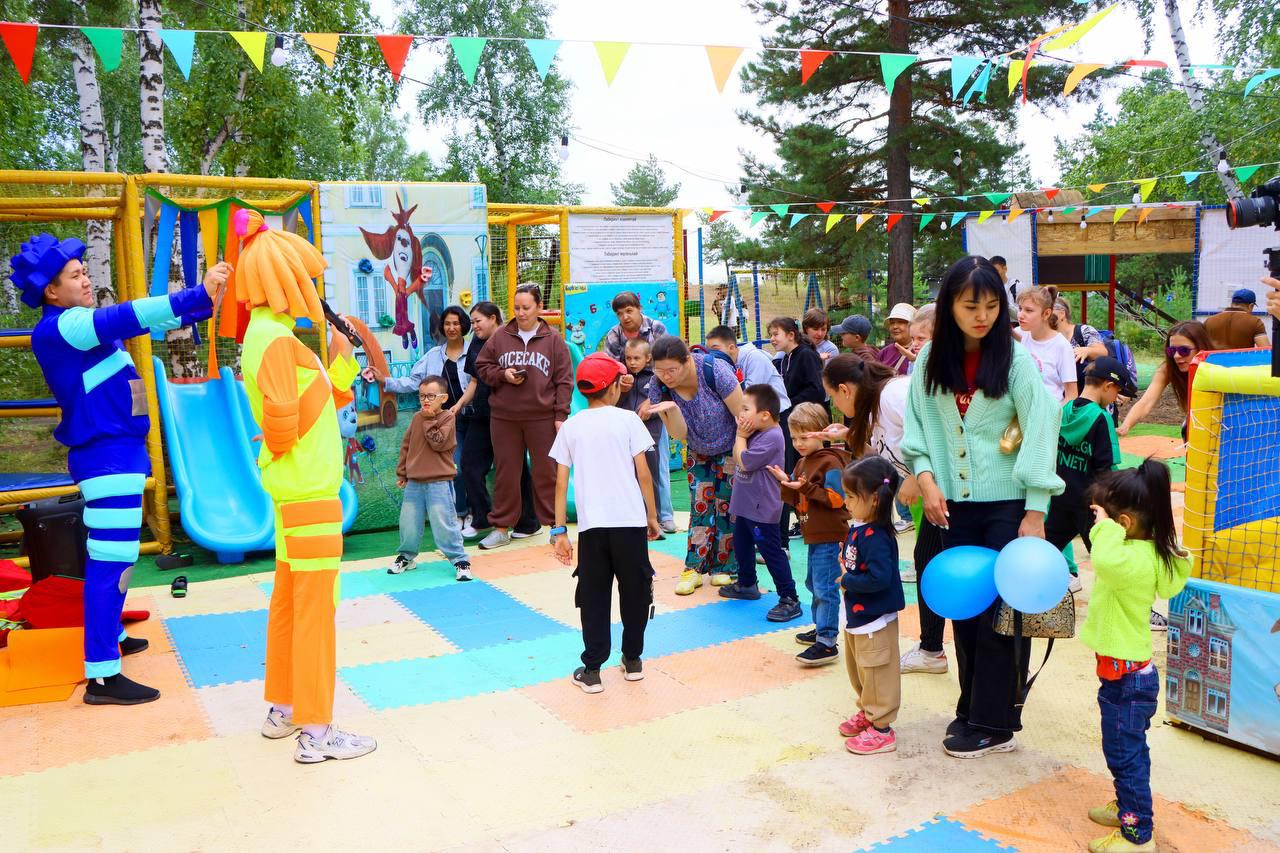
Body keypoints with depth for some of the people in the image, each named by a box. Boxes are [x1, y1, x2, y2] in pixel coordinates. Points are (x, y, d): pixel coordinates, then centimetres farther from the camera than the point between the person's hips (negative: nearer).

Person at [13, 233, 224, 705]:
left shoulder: (79, 323, 15)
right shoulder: (58, 327, -14)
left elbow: (137, 321, 17)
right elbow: (127, 317, -26)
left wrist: (205, 300, 8)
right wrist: (196, 294, -31)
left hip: (117, 452, 11)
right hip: (106, 456, -11)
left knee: (117, 555, 21)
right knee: (110, 559, -12)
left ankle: (111, 636, 37)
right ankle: (101, 676, -11)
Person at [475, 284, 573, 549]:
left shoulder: (553, 340, 0)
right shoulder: (500, 336, 5)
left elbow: (564, 380, 0)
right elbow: (482, 366, 12)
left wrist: (561, 415, -5)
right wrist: (502, 374, -8)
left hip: (542, 418, -2)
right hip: (503, 417, 2)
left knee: (546, 473, 6)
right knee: (506, 472, 9)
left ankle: (554, 525, 17)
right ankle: (501, 528, 18)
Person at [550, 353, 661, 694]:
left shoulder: (570, 427, 5)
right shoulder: (627, 420, -1)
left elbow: (561, 483, 3)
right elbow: (643, 474, -2)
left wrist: (559, 531, 6)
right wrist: (652, 515, 9)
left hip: (592, 525, 1)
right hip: (630, 522, -1)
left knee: (593, 597, 9)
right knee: (635, 591, 15)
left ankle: (592, 670, 9)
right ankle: (633, 660, 25)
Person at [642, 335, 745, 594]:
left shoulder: (714, 371, -32)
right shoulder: (659, 389, -19)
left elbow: (742, 416, -23)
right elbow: (680, 435, -18)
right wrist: (671, 408, -38)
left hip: (732, 449, -4)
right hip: (699, 453, 4)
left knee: (726, 506, -1)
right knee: (699, 505, 0)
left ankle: (722, 568, 11)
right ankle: (695, 568, 6)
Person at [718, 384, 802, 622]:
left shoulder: (771, 437, -24)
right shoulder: (755, 432, 6)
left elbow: (743, 461, -22)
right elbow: (737, 458, 12)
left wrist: (740, 436, -12)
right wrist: (741, 436, 2)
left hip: (762, 508, -10)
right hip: (745, 504, 10)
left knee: (771, 552, -6)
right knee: (741, 544, 24)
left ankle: (789, 600, 0)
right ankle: (747, 585, 43)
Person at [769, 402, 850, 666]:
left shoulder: (830, 462, -15)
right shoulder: (802, 462, 12)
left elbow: (837, 498, -22)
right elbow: (796, 500, 13)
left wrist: (806, 487, -27)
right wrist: (786, 483, -6)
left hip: (830, 537, -10)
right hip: (814, 535, 10)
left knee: (825, 588, -9)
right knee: (813, 584, 21)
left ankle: (827, 642, -7)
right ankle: (821, 628, 35)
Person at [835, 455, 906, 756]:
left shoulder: (876, 537, -27)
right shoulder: (858, 529, 2)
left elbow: (880, 578, -33)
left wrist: (847, 581, -22)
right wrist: (845, 564, -2)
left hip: (874, 619, -10)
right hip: (856, 616, 10)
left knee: (877, 674, 4)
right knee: (858, 670, 24)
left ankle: (881, 729, 17)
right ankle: (867, 712, 42)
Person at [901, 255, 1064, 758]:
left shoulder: (1015, 359, -10)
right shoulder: (932, 358, 1)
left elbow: (1040, 433, -11)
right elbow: (919, 426, 7)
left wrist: (1035, 512, -13)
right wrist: (927, 478, -8)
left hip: (1007, 505, -4)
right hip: (955, 505, 4)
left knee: (1001, 612, 1)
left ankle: (994, 724, 12)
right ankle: (973, 708, 26)